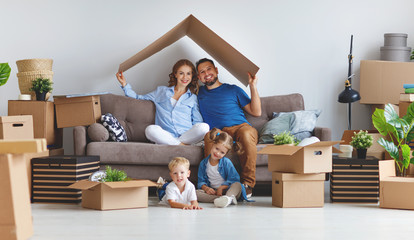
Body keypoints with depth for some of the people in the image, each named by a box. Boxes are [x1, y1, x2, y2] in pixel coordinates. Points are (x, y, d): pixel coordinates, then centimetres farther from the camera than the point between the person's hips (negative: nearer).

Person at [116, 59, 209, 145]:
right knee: (150, 129, -36)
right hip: (166, 137, 0)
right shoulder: (161, 91, 25)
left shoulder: (193, 98, 22)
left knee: (204, 126, -34)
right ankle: (183, 145, -33)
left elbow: (197, 122, 16)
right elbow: (139, 98, 31)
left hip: (187, 135, 0)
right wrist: (124, 85, 19)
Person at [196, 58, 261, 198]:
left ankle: (247, 183, -37)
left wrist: (253, 87, 7)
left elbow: (256, 112, 13)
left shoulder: (233, 90, 21)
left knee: (246, 133, -39)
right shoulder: (199, 93, 27)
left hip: (241, 127, -1)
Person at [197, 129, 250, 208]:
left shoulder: (227, 162, -1)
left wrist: (221, 188, -18)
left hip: (225, 190, -2)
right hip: (212, 192, 2)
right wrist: (206, 188, -13)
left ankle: (228, 197, -67)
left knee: (237, 185, -32)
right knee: (196, 193, -28)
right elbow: (201, 181, 9)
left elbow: (234, 179, -7)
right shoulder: (204, 163, 8)